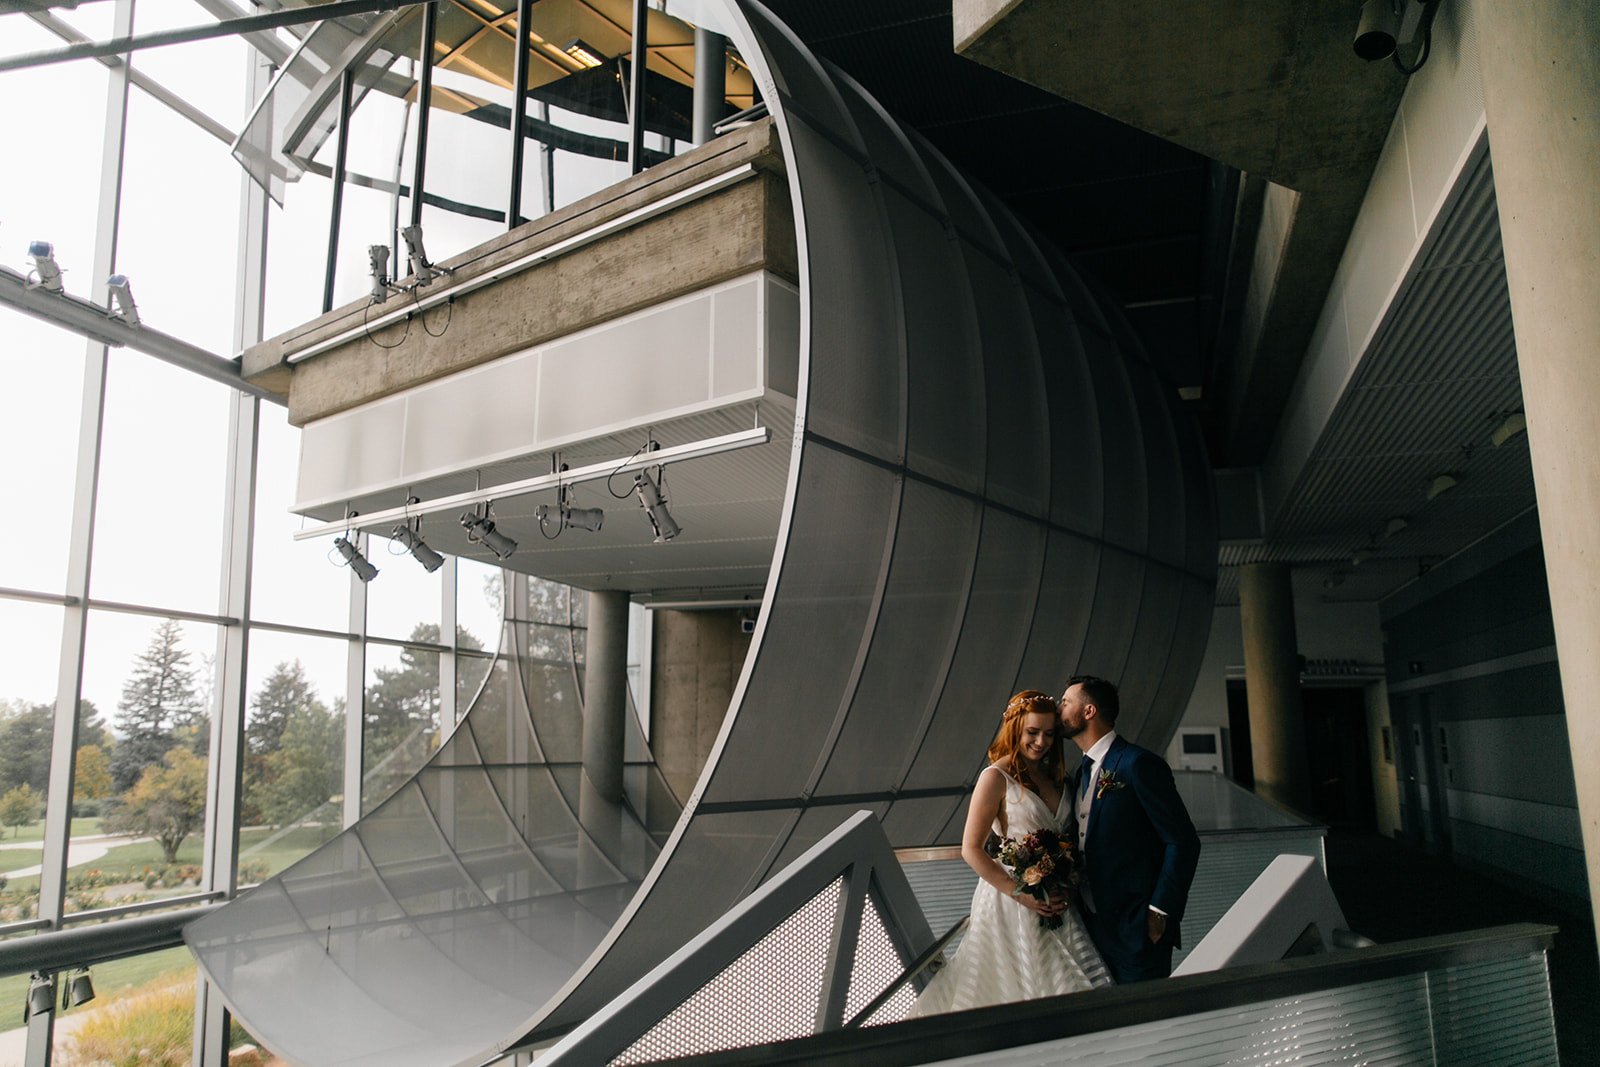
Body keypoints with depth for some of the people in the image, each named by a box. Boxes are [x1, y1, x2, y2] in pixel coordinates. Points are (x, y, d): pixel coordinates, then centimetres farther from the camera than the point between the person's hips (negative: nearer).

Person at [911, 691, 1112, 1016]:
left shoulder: (1053, 775, 10)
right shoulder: (996, 778, -10)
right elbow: (971, 850, -13)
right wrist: (1022, 894, -16)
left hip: (1054, 903, 6)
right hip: (1012, 902, -6)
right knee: (1019, 988, -2)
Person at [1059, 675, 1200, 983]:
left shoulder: (1139, 764, -13)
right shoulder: (1081, 773, 13)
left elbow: (1183, 842, -15)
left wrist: (1159, 912, -15)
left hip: (1137, 929, -8)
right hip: (1092, 926, 8)